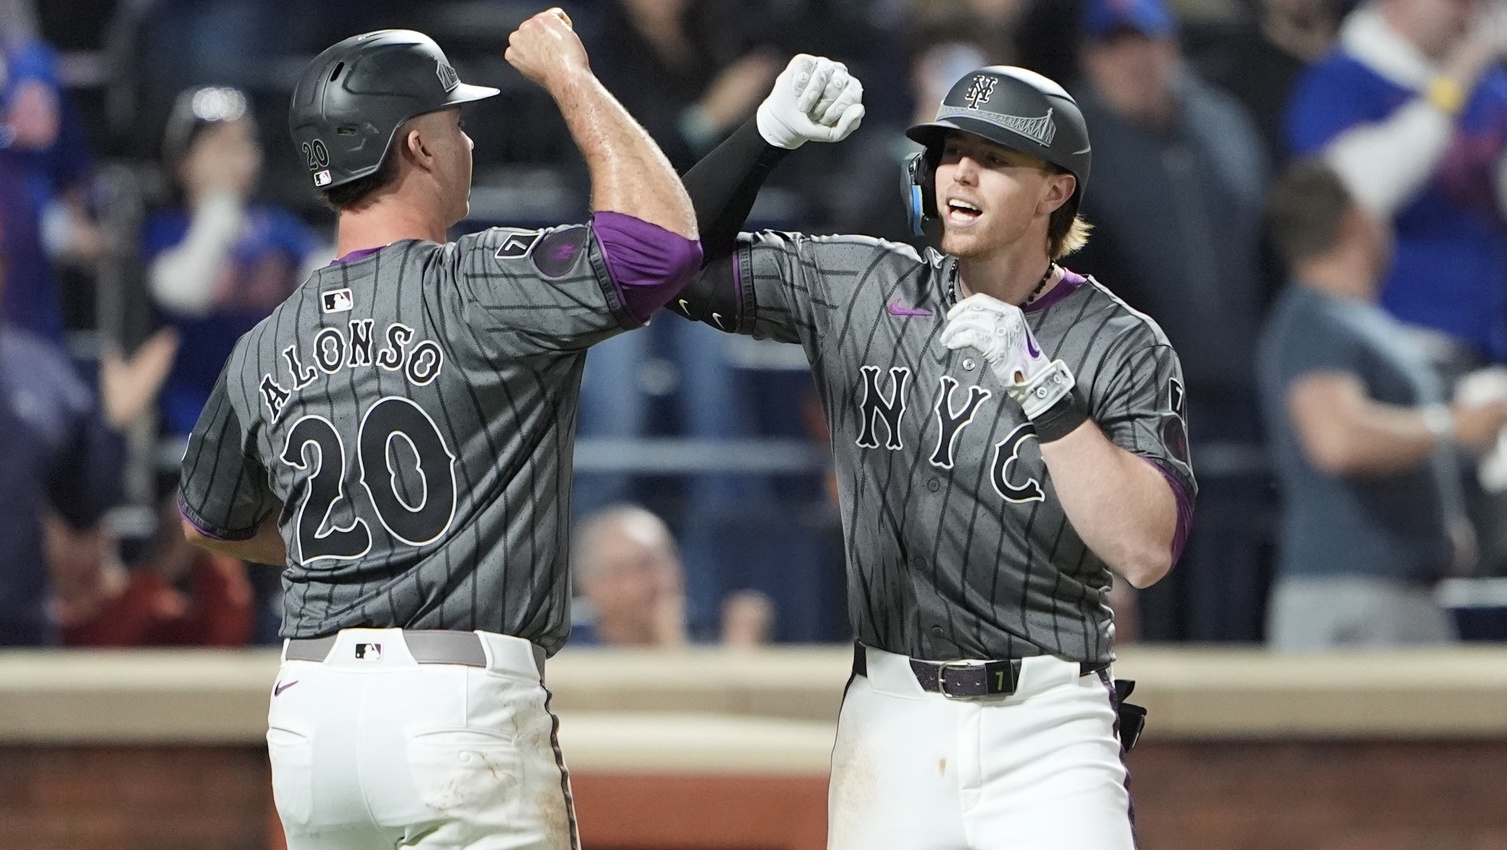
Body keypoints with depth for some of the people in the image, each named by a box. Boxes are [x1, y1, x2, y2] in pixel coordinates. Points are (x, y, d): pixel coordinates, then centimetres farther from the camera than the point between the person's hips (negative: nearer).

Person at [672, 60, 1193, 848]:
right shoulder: (859, 288, 6)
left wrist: (1040, 384, -22)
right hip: (888, 723, 3)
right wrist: (769, 133, -8)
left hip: (1046, 732, -3)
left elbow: (1146, 552, -15)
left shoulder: (1124, 351, -5)